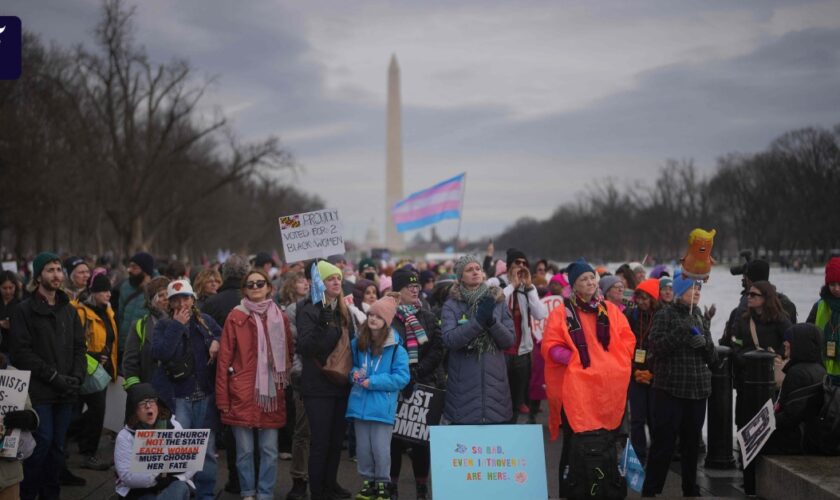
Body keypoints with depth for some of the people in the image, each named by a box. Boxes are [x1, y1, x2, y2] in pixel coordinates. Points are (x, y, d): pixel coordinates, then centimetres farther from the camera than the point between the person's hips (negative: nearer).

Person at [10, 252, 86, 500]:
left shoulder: (69, 310, 15)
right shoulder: (24, 310, -3)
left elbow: (79, 347, 14)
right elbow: (22, 352, -10)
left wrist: (77, 377, -3)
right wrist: (54, 376, -14)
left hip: (66, 391, 5)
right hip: (39, 391, -5)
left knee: (58, 444, 7)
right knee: (43, 441, -10)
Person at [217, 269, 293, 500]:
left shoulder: (280, 318, 8)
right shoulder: (236, 316, -1)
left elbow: (288, 355, 14)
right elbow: (224, 358, -3)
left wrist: (287, 387, 6)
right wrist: (222, 397, -7)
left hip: (272, 392, 3)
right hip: (242, 393, -2)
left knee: (270, 450, 4)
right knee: (245, 450, 3)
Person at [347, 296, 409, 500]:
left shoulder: (396, 348, -8)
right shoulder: (357, 343, 7)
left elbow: (402, 377, -12)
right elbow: (351, 366, 21)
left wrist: (373, 382, -17)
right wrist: (354, 373, -4)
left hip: (382, 407, -4)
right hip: (360, 404, 4)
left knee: (380, 449, 0)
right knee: (363, 448, 11)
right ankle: (367, 482, 24)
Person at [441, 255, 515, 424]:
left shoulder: (497, 301, 9)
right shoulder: (451, 305, 2)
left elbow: (510, 340, 3)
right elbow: (449, 339, -12)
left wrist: (492, 321, -14)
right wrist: (478, 320, -20)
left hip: (494, 381, 2)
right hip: (463, 383, -2)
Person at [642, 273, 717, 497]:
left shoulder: (701, 317, 14)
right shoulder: (665, 315, -3)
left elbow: (712, 357, 13)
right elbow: (656, 347, -15)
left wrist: (704, 343, -8)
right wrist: (680, 332, -22)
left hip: (698, 390, 6)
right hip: (670, 389, -5)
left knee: (692, 443, 13)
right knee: (663, 442, -7)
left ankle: (690, 489, 25)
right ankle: (651, 490, -1)